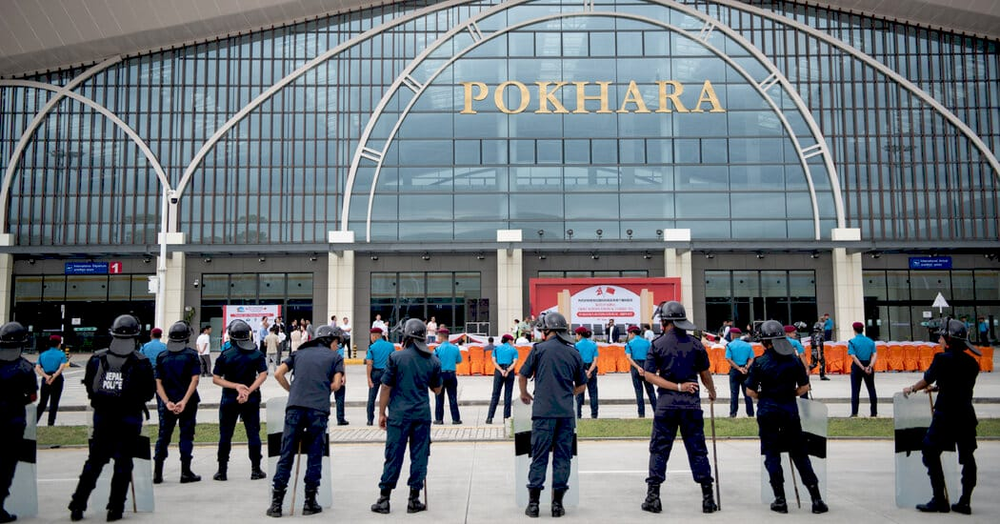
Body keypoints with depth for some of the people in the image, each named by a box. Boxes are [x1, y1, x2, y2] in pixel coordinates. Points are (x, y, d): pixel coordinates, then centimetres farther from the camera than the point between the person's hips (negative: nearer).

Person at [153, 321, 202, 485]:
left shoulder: (161, 357, 3)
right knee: (186, 435, 5)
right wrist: (184, 401, -16)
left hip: (167, 403, 2)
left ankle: (157, 473, 12)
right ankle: (185, 473, 7)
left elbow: (158, 383, -3)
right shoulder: (192, 355, -5)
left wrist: (167, 402, -10)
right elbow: (194, 379, -14)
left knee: (163, 436, 11)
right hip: (188, 402, -2)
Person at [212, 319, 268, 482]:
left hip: (229, 400, 0)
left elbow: (216, 379, -8)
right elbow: (263, 375, -13)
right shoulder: (257, 354, -4)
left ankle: (222, 471, 13)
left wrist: (236, 386, -11)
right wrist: (248, 391, -17)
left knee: (225, 436, 10)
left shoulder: (225, 355, -6)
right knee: (253, 434, 8)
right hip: (251, 400, 1)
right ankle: (256, 470, 10)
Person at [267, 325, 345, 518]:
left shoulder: (300, 353, 22)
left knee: (286, 455, 6)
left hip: (295, 406, 2)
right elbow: (335, 385, 3)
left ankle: (276, 503, 8)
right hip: (319, 409, -2)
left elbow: (278, 373, 11)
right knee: (315, 456, 7)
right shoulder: (335, 357, 14)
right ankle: (310, 502, 12)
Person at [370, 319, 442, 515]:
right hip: (422, 415, 2)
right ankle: (414, 500, 11)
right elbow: (437, 390, 13)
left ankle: (384, 499, 10)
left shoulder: (396, 357, -5)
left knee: (393, 456, 4)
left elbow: (386, 388, -3)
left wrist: (381, 413, 5)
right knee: (419, 456, 7)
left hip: (398, 415, -2)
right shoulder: (433, 360, 4)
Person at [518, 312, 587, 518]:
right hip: (566, 413, 2)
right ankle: (557, 503, 11)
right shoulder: (574, 353, 9)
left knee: (539, 457, 3)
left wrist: (524, 394, 26)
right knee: (562, 458, 8)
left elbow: (523, 376, 7)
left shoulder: (539, 349, 0)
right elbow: (581, 386, 16)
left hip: (543, 412, -2)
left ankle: (533, 503, 6)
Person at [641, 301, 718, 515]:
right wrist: (712, 392, 28)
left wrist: (677, 387, -11)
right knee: (697, 449, 9)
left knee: (659, 449, 6)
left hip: (666, 403, -1)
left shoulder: (657, 344, -2)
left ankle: (653, 497, 7)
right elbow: (705, 374, 10)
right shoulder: (695, 344, 3)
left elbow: (650, 375, -9)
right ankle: (708, 498, 11)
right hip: (691, 402, 1)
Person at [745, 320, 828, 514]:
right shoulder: (794, 360, -2)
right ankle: (816, 499, 10)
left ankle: (780, 500, 8)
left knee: (772, 454, 7)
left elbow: (750, 391, -7)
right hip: (790, 410, 2)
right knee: (799, 454, 10)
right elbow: (804, 387, 3)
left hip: (767, 411, -2)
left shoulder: (760, 363, -9)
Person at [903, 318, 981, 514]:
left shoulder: (942, 359, -11)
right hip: (967, 415, 6)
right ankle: (965, 502, 15)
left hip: (945, 415, -6)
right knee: (967, 457, 12)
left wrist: (911, 389, 20)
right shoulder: (972, 362, 6)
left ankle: (939, 500, 2)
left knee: (931, 453, 4)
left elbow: (926, 380, 0)